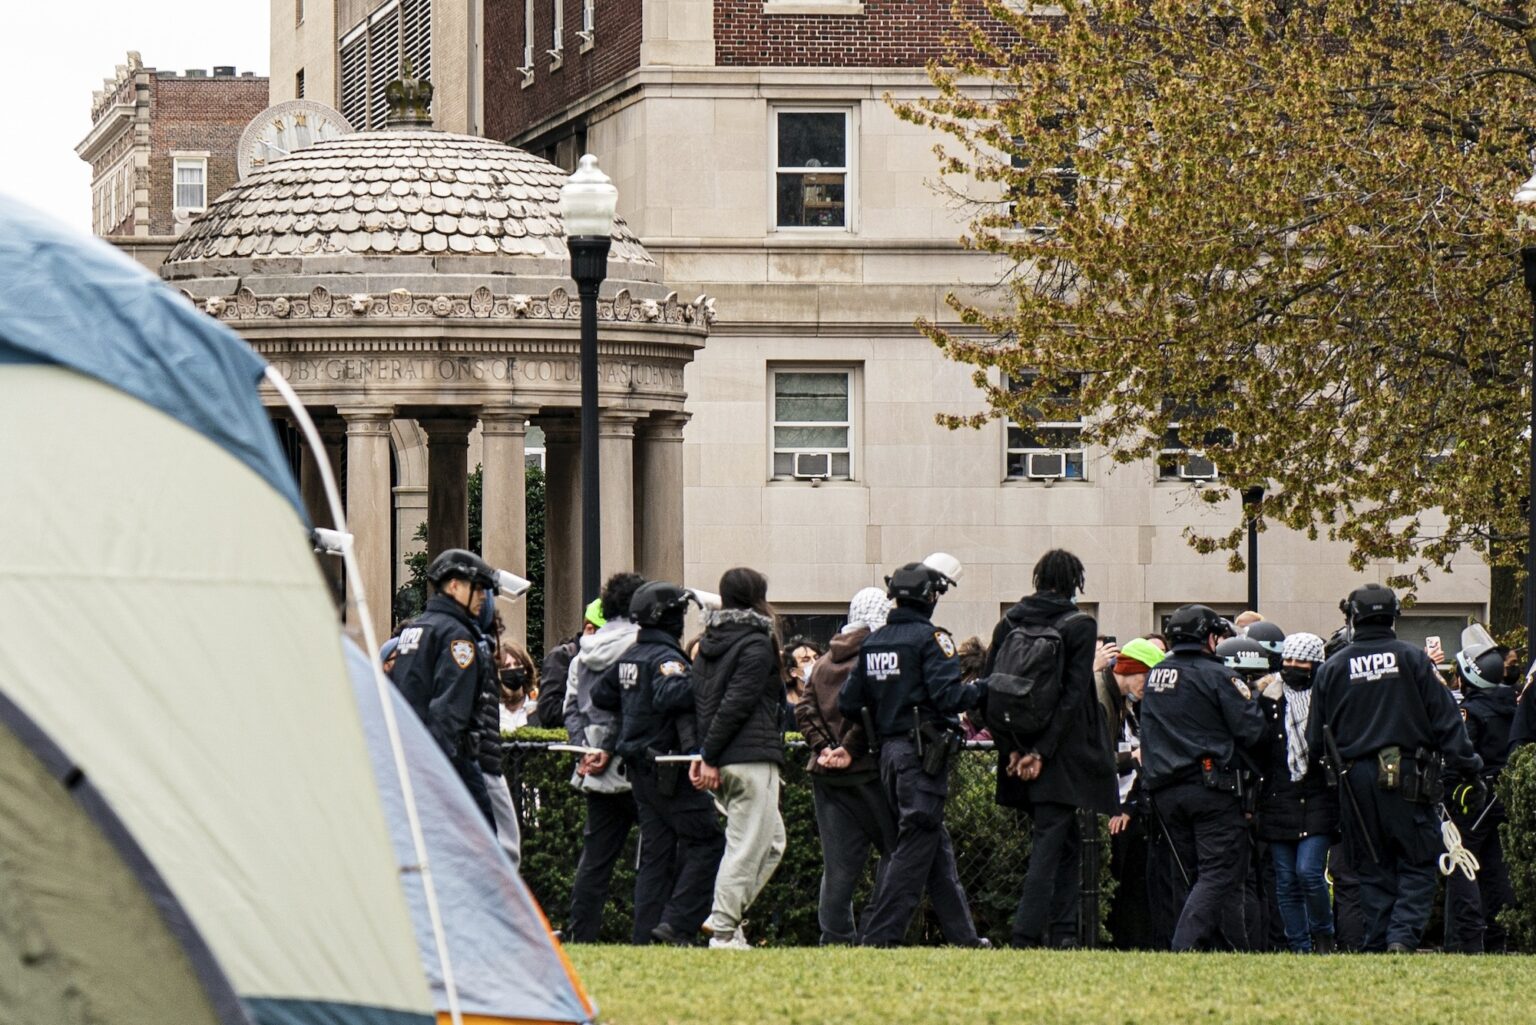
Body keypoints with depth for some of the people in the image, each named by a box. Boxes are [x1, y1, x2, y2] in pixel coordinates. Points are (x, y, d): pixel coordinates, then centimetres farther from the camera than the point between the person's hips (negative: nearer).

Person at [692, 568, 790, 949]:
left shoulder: (708, 643, 15)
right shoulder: (756, 645, -9)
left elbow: (698, 700, 11)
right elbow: (736, 703, -16)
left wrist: (704, 754, 5)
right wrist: (710, 756, -14)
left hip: (722, 760, 8)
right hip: (751, 759, -8)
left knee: (771, 839, 15)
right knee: (747, 846, -4)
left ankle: (724, 915, 8)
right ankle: (724, 930, -7)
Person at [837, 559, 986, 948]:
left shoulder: (872, 642, 10)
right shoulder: (930, 638, -11)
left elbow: (848, 703, 9)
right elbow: (947, 694, -21)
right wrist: (981, 689, -3)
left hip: (890, 752, 8)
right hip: (924, 752, -8)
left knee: (936, 846, 14)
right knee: (915, 845, -4)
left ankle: (961, 935, 18)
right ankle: (879, 936, -9)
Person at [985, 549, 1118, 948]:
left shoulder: (1009, 622, 7)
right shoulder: (1080, 626, -7)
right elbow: (1073, 694, -15)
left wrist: (1012, 748, 3)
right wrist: (1043, 750, -15)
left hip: (1021, 754, 5)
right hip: (1061, 757, -5)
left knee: (1065, 841, 17)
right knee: (1049, 844, -6)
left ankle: (1061, 931, 16)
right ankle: (1027, 934, -14)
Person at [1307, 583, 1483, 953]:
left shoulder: (1332, 669, 4)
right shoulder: (1413, 659, -2)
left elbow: (1316, 738, 8)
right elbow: (1445, 718, -3)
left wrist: (1338, 765, 25)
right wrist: (1467, 766, 2)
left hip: (1356, 779, 2)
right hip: (1407, 776, -2)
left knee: (1373, 868, 11)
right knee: (1417, 865, 2)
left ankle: (1378, 943, 7)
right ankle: (1404, 935, -14)